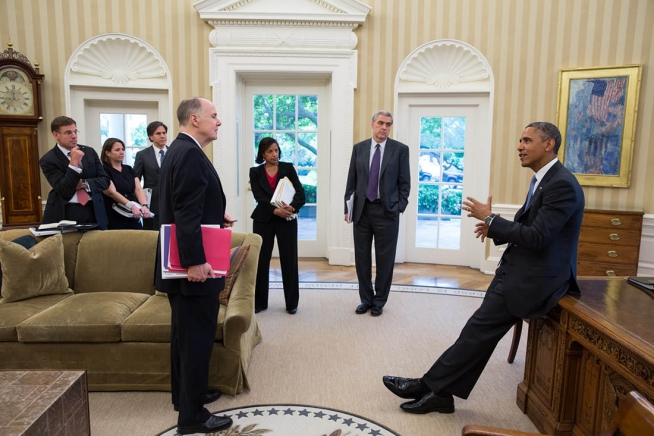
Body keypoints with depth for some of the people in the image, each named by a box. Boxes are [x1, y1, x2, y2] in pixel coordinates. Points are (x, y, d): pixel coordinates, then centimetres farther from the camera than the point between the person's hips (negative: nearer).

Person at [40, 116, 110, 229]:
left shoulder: (90, 152, 8)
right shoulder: (48, 159, -4)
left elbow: (105, 181, 5)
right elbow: (64, 191, -13)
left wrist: (84, 184, -12)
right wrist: (74, 163, -18)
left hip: (94, 211, 3)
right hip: (66, 214, -3)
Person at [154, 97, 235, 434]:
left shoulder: (179, 149, 14)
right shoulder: (190, 154, -18)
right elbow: (187, 214, -26)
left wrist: (217, 218, 11)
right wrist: (196, 261, -26)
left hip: (182, 263, 11)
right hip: (194, 266, -11)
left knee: (184, 333, 20)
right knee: (197, 337, 0)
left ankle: (185, 394, 36)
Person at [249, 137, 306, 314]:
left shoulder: (288, 168, 4)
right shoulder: (255, 172, 4)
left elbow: (300, 192, -4)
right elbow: (259, 197, -8)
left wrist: (292, 207, -23)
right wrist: (275, 210, -23)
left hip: (287, 220, 0)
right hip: (263, 220, 0)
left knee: (289, 260, 2)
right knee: (261, 260, 3)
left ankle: (292, 303, 14)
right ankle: (259, 302, 16)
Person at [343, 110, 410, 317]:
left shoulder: (400, 149, 0)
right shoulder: (359, 148, 7)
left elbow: (404, 183, 1)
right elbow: (351, 181, 8)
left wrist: (399, 207, -8)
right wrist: (348, 207, 3)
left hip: (387, 211, -2)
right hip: (362, 209, 2)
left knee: (385, 258, 5)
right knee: (362, 257, 9)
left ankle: (379, 301, 22)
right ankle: (366, 299, 25)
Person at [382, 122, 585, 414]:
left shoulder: (562, 185, -17)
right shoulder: (543, 180, 14)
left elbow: (536, 237, -22)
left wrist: (491, 219, -14)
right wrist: (496, 230, 1)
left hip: (534, 277, -9)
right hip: (520, 269, 9)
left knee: (481, 328, -8)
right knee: (482, 329, 4)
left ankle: (431, 385, 2)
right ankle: (439, 390, 8)